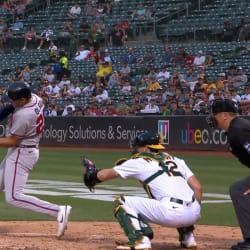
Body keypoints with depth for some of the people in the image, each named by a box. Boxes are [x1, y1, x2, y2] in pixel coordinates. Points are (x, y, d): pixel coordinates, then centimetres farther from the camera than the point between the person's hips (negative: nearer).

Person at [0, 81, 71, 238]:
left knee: (13, 197, -12)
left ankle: (58, 212, -16)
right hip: (30, 150, 10)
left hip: (21, 153, -10)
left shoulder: (22, 115, -28)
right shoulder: (36, 98, -1)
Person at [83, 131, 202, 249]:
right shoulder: (176, 160, 25)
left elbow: (103, 175, 12)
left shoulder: (139, 162, 10)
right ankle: (188, 237, 28)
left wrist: (93, 173, 33)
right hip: (194, 215, 7)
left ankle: (139, 240, -9)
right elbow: (197, 187, 15)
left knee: (121, 202, 6)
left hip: (171, 214, -7)